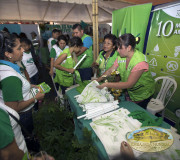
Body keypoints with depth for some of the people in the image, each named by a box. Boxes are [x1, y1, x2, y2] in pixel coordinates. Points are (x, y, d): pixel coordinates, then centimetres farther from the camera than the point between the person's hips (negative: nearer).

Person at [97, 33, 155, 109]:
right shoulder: (121, 56, -13)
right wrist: (97, 80, -10)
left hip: (143, 93, -5)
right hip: (130, 91, 5)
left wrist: (107, 85, -36)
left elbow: (129, 84, -34)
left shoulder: (140, 61, -33)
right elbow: (110, 71, -4)